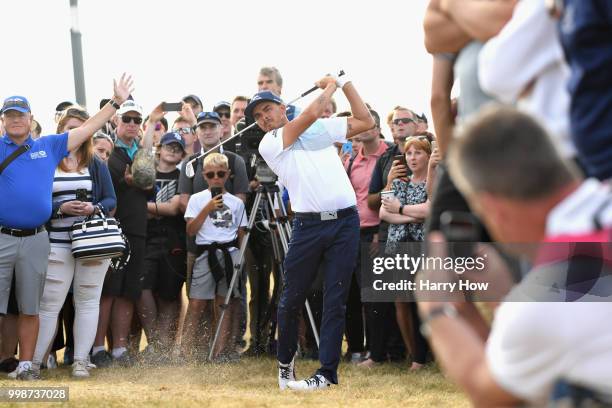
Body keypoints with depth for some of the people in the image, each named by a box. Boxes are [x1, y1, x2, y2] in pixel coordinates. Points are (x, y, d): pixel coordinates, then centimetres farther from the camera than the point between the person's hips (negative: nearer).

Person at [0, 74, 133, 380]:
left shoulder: (48, 146, 11)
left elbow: (86, 129, 15)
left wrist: (116, 102, 15)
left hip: (36, 239, 3)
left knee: (30, 308, 9)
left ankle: (26, 363, 16)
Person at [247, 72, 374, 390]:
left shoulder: (323, 127, 16)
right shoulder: (268, 145, 4)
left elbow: (365, 122, 16)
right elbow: (310, 114, -6)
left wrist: (345, 84, 13)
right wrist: (329, 88, 8)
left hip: (345, 222, 1)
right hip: (308, 226, -1)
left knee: (335, 301, -4)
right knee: (291, 300, 3)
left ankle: (327, 372, -4)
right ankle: (285, 363, 22)